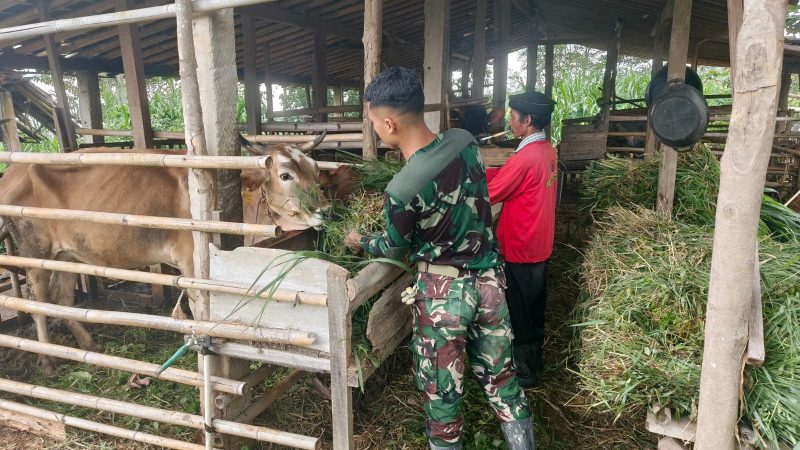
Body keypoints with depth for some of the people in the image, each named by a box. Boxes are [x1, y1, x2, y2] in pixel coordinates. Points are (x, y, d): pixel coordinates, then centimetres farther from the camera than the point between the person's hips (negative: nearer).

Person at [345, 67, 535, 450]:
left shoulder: (400, 191, -24)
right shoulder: (465, 141, -7)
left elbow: (394, 250, -4)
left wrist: (360, 242, 16)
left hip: (442, 292, -6)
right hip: (489, 280, 6)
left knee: (441, 390, 15)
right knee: (501, 380, 20)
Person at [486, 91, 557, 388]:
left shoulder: (526, 157, -25)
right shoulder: (546, 150, 5)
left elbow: (489, 194, -19)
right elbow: (509, 176, 9)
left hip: (520, 250, -9)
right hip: (539, 246, 9)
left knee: (519, 313, 6)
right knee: (534, 309, 21)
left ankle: (524, 373, 21)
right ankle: (533, 363, 38)